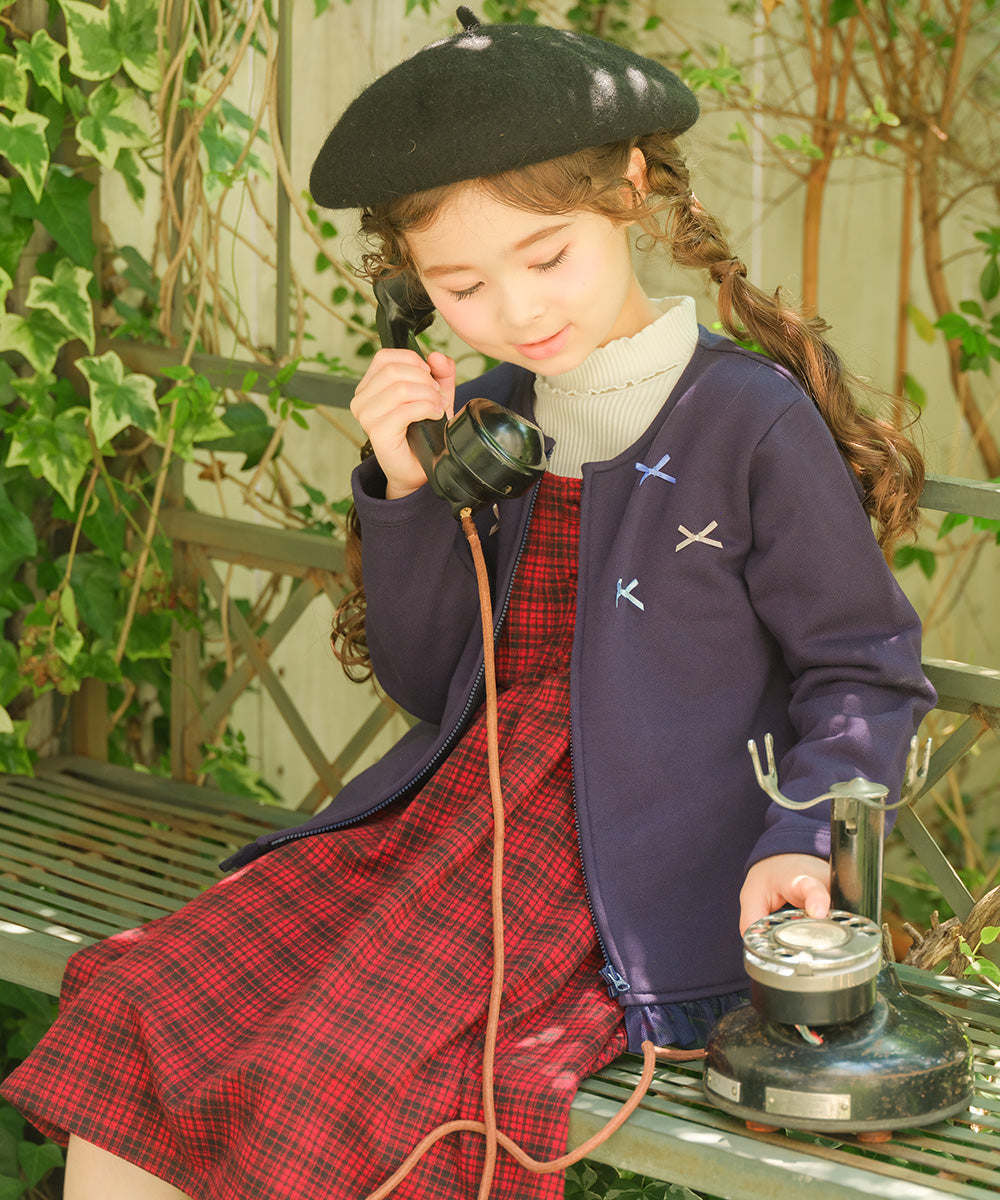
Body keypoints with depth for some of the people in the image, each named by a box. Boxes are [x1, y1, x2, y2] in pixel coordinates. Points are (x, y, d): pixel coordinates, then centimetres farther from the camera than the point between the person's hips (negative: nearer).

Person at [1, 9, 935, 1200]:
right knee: (131, 1024, -10)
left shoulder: (752, 421, -8)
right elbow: (429, 684, 13)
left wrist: (797, 840, -19)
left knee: (329, 1077, -27)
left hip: (625, 881, -6)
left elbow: (866, 671, -2)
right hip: (448, 822, 6)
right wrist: (407, 492, -1)